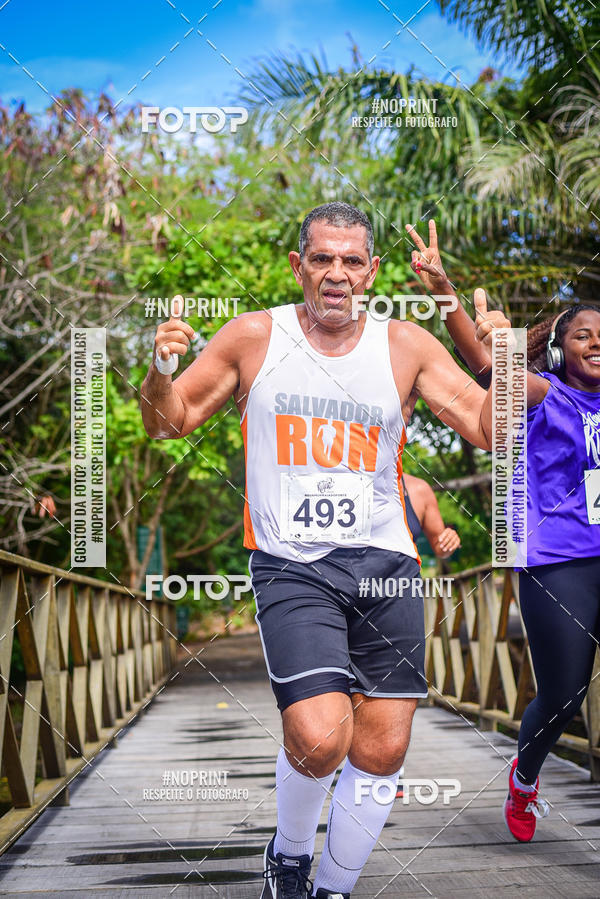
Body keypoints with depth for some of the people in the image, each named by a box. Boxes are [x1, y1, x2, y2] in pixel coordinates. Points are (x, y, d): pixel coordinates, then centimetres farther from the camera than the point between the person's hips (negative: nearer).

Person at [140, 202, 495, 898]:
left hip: (386, 563, 3)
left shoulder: (405, 346, 5)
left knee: (381, 750, 0)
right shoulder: (254, 337, 3)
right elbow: (170, 421, 7)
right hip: (290, 566, -2)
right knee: (319, 739, -20)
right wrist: (158, 372, -14)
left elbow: (486, 428, 3)